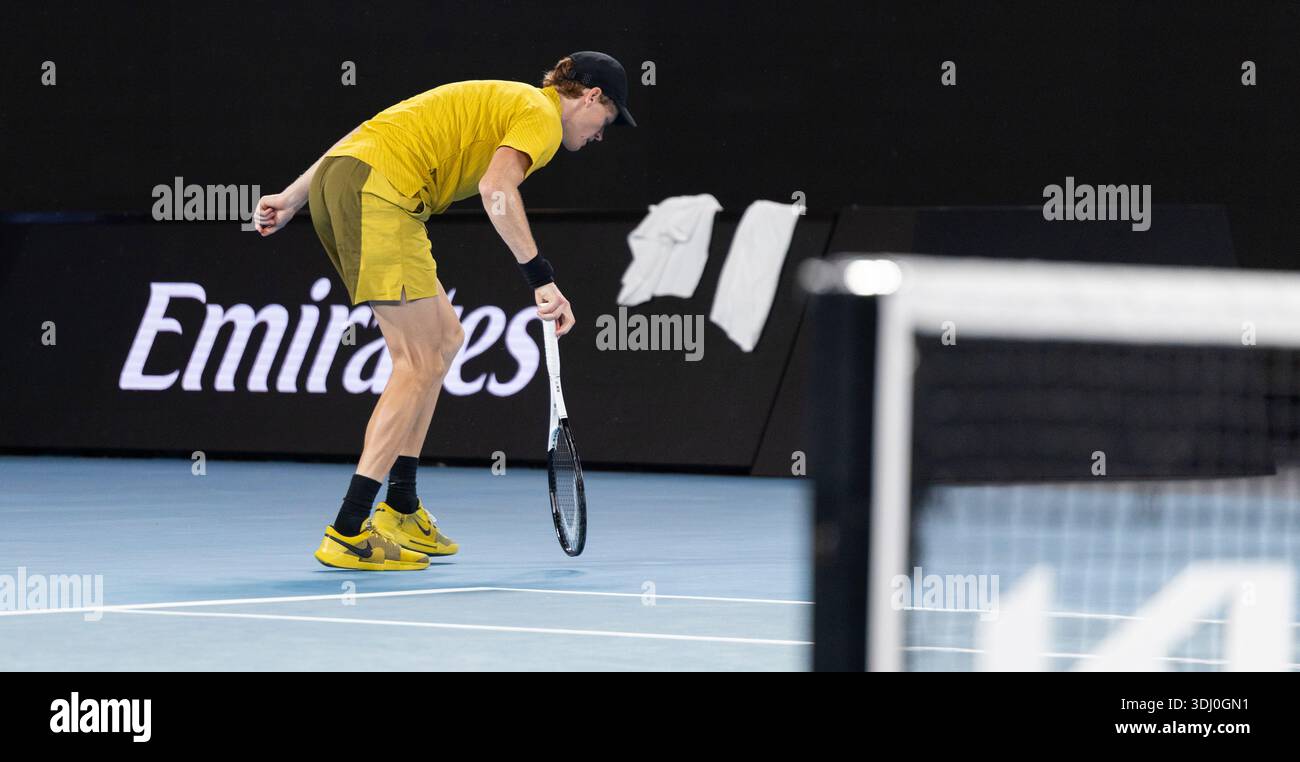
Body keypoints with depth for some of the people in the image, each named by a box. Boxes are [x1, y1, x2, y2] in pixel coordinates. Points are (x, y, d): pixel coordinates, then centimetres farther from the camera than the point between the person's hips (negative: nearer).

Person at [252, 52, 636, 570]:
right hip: (377, 191, -10)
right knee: (420, 364, -7)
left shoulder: (498, 100, 29)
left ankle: (401, 508, 17)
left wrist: (292, 198, 25)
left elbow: (369, 133, 26)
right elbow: (496, 188, -19)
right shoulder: (541, 115, 1)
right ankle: (347, 533, -12)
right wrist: (541, 279, -19)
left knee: (445, 338, 17)